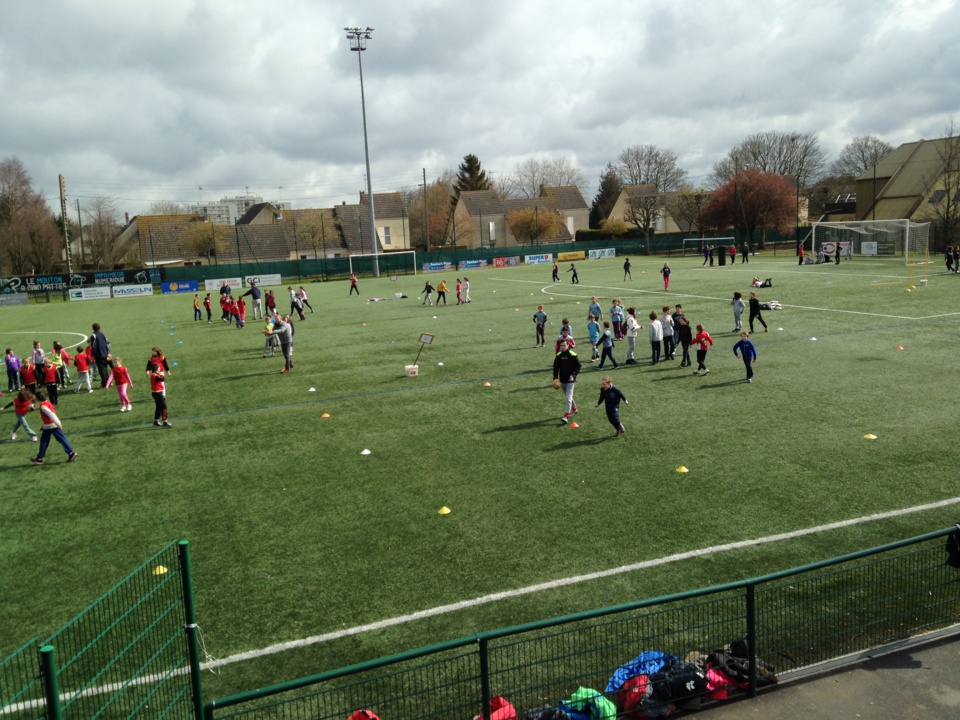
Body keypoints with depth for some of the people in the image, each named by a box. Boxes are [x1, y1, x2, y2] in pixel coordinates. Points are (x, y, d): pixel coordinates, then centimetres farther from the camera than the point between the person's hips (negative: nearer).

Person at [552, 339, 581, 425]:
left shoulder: (573, 355, -11)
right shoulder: (558, 355, 2)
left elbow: (578, 366, -6)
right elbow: (556, 367, 5)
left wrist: (573, 375, -18)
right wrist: (555, 378, -7)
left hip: (570, 380, -6)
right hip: (562, 380, 6)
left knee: (568, 398, -12)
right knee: (567, 397, 19)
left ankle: (566, 416, -15)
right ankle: (574, 409, 41)